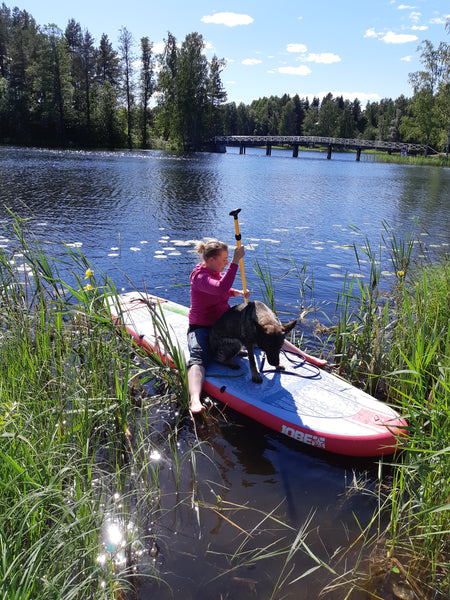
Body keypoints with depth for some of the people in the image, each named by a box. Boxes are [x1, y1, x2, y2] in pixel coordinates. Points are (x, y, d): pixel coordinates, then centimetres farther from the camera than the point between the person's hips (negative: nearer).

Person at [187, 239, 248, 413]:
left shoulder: (216, 272, 8)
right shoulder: (200, 276, -20)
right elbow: (221, 288, -41)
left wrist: (238, 292, 13)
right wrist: (235, 261, -39)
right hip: (202, 328, -9)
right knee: (198, 360, -37)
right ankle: (194, 399, -58)